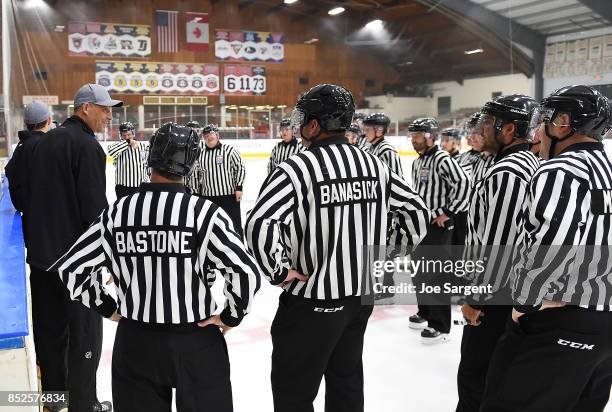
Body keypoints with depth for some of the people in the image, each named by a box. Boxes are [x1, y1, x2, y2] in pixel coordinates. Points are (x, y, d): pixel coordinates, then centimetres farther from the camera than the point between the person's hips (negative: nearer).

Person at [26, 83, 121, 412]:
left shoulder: (46, 142, 11)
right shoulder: (86, 145, -15)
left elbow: (28, 195, 16)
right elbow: (95, 207, -19)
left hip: (41, 252, 8)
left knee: (50, 328, 17)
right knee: (84, 332, 4)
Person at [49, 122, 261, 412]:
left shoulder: (117, 212, -7)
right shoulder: (204, 212, -16)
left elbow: (70, 268, -1)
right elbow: (246, 272, -21)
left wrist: (106, 306, 10)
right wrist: (231, 317, -5)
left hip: (134, 344, 3)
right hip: (197, 340, -2)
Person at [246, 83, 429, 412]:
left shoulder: (297, 168, -18)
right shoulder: (373, 164, 2)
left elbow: (259, 224, -29)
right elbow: (416, 210, 9)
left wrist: (279, 271, -16)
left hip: (313, 302, -7)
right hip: (362, 295, 7)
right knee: (347, 380, 23)